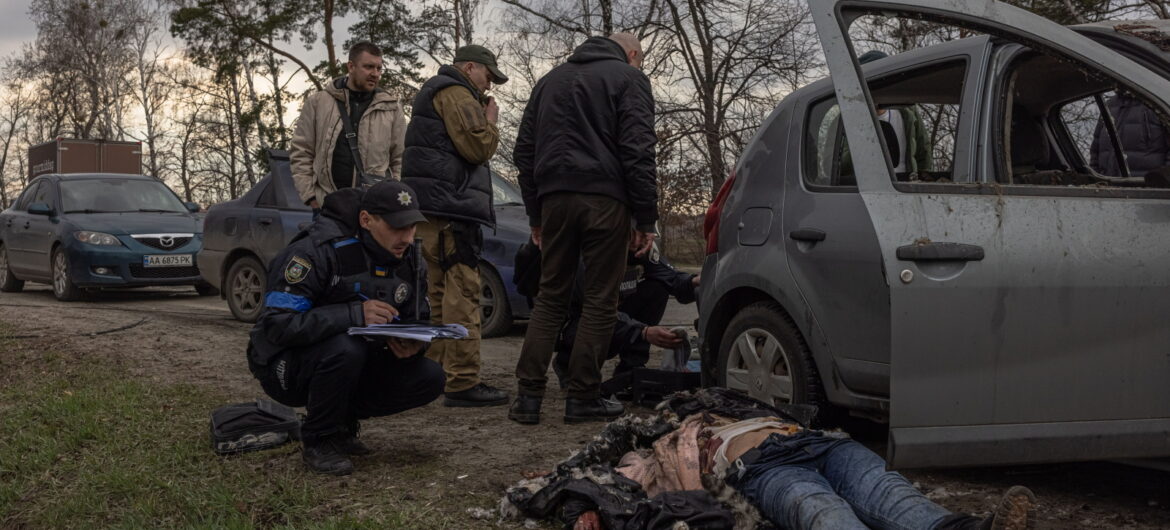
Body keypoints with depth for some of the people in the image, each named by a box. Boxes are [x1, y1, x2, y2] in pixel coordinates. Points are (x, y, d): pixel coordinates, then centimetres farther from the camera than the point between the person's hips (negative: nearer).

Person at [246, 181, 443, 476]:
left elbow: (417, 319, 7)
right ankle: (318, 440, -11)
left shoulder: (405, 260, -3)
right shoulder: (317, 252, -25)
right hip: (288, 366, -6)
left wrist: (414, 343, -20)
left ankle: (343, 422, 9)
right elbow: (277, 324, -30)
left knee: (429, 379, -13)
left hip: (353, 364, 6)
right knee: (345, 348, -38)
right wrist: (354, 314, -40)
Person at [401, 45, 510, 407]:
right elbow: (476, 146, -16)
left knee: (443, 292, 16)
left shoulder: (434, 93, 28)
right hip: (450, 205, -11)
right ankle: (463, 383, -16)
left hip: (433, 210, 11)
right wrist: (490, 122, 2)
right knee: (461, 292, -13)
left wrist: (483, 118, 17)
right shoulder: (455, 93, -6)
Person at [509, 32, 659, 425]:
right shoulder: (628, 78, 4)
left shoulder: (550, 80, 22)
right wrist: (646, 218, -5)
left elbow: (524, 152, 21)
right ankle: (582, 397, 4)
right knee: (600, 300, 3)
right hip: (604, 199, -5)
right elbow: (637, 152, -7)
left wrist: (535, 216, 21)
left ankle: (528, 396, 3)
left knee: (550, 297, 10)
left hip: (555, 199, 5)